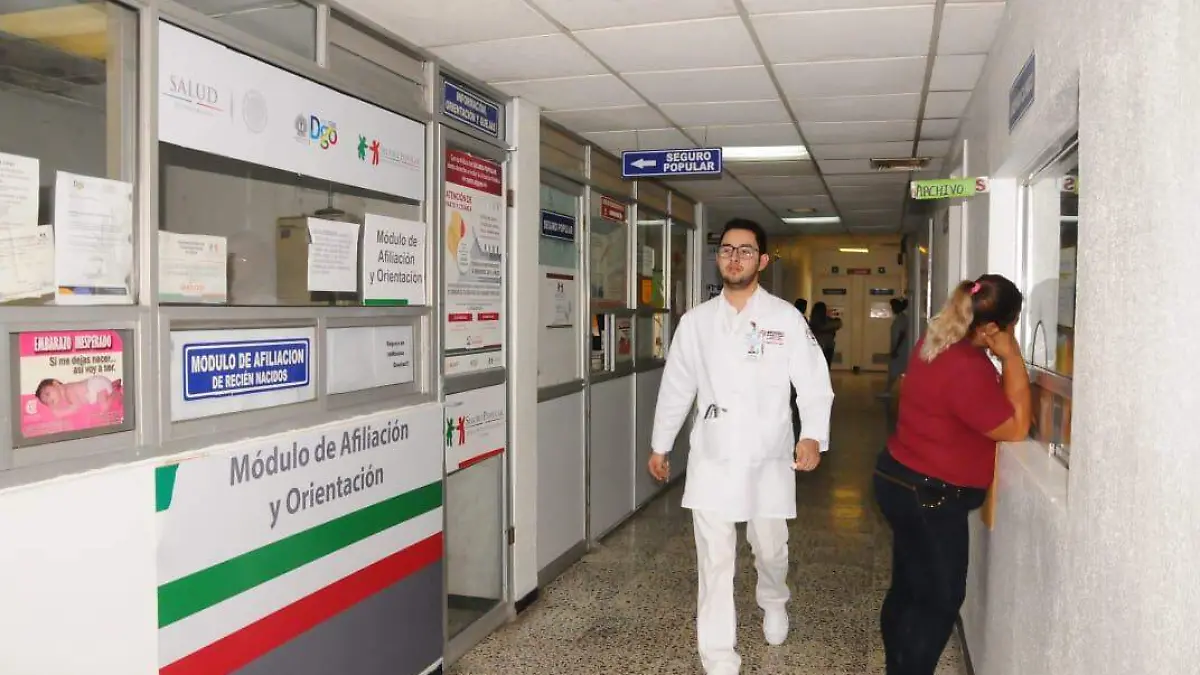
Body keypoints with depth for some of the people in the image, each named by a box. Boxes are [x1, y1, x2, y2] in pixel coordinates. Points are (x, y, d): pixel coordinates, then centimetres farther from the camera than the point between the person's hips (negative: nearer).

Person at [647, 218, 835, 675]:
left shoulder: (785, 318, -4)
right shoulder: (697, 320, 4)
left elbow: (813, 382, -6)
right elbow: (676, 386, 10)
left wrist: (814, 436, -22)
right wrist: (660, 445, 13)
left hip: (768, 457, -1)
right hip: (712, 457, 1)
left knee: (770, 546, 15)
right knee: (714, 558, 1)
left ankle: (773, 603, 48)